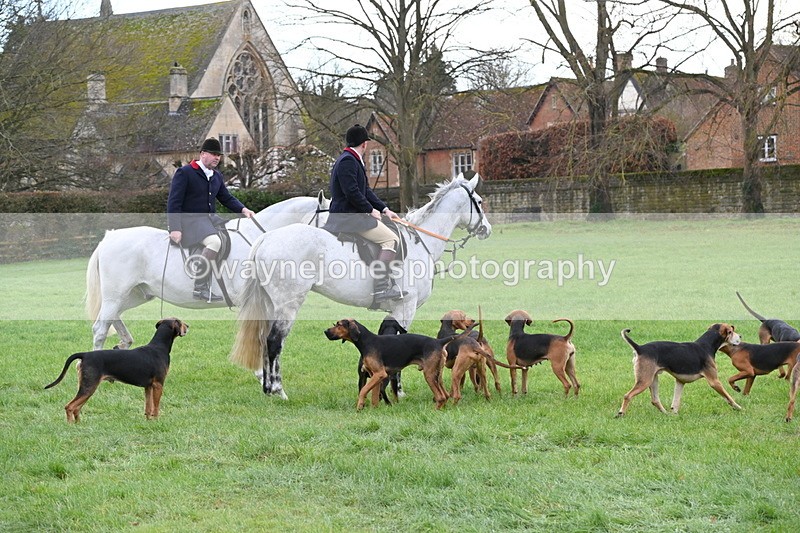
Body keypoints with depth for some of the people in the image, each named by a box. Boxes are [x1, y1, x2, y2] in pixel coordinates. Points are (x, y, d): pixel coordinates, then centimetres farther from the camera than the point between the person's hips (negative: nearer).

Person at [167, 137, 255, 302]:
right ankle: (199, 289, -29)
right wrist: (175, 229, -21)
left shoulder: (217, 176, 15)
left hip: (210, 218, 8)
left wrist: (243, 209, 0)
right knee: (214, 241, -34)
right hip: (190, 220, -8)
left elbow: (227, 198, 20)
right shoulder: (184, 173, -8)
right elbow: (174, 202, -12)